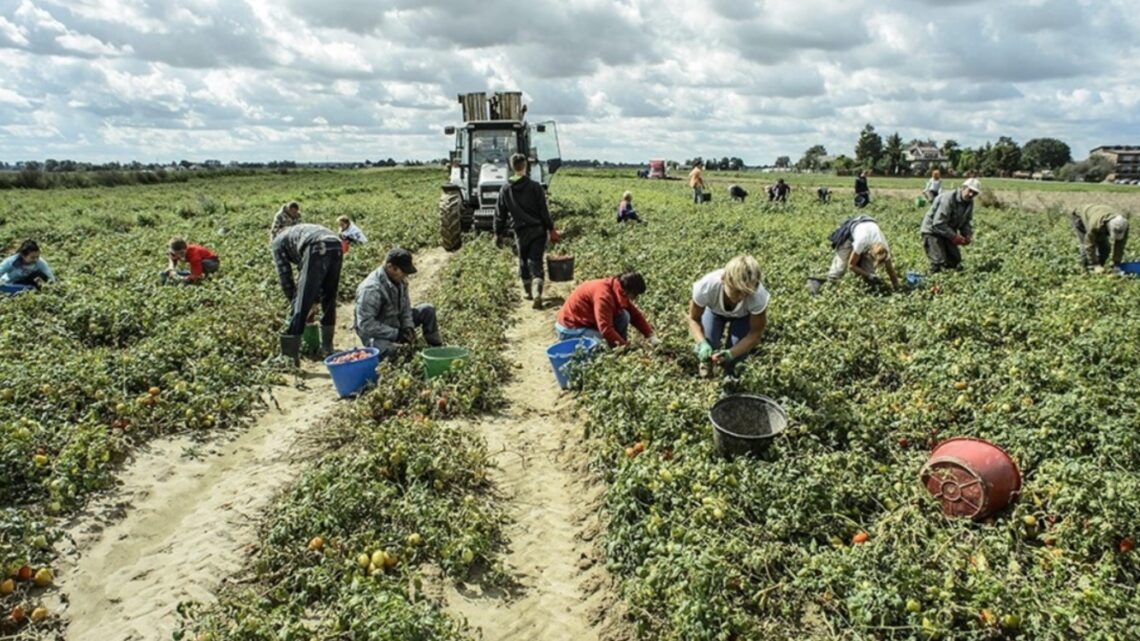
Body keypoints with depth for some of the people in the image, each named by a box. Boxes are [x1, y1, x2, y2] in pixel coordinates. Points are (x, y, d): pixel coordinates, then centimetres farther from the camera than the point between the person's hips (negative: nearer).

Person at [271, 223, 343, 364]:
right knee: (329, 300, 22)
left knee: (301, 305, 1)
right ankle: (327, 348, 30)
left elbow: (285, 276, 19)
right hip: (336, 247, 6)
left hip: (317, 249, -6)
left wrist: (292, 301, 29)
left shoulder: (278, 243, 26)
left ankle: (290, 355, 4)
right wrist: (313, 301, 42)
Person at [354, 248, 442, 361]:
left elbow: (405, 307, 7)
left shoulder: (400, 280, -5)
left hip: (395, 323, 8)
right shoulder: (371, 288, -31)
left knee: (428, 310, -1)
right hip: (376, 334, -8)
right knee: (389, 349, -41)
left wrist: (408, 327, -12)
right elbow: (366, 324, -31)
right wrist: (396, 334, -29)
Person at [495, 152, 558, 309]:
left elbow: (500, 214, 6)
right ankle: (537, 293, -19)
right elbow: (544, 211, -6)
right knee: (536, 262, -2)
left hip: (520, 232, 2)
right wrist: (551, 229, 0)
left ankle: (527, 291, 30)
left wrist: (498, 233, 14)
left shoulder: (505, 189, 1)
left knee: (523, 262, 19)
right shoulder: (535, 187, -7)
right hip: (538, 230, -2)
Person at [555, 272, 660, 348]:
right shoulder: (604, 295, -30)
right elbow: (605, 329, -35)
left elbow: (635, 314, 5)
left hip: (589, 321, 9)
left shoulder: (618, 290, -2)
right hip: (571, 329, -9)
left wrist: (651, 336, -5)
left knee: (624, 316, -7)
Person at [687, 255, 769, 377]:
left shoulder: (758, 295, -42)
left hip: (743, 316, 0)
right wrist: (702, 343, -41)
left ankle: (729, 365, 19)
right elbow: (694, 319, -23)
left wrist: (730, 353, -40)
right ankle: (708, 359, 21)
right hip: (714, 310, 0)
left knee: (739, 354, -19)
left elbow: (755, 333, -25)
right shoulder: (706, 286, -42)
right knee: (706, 348, -18)